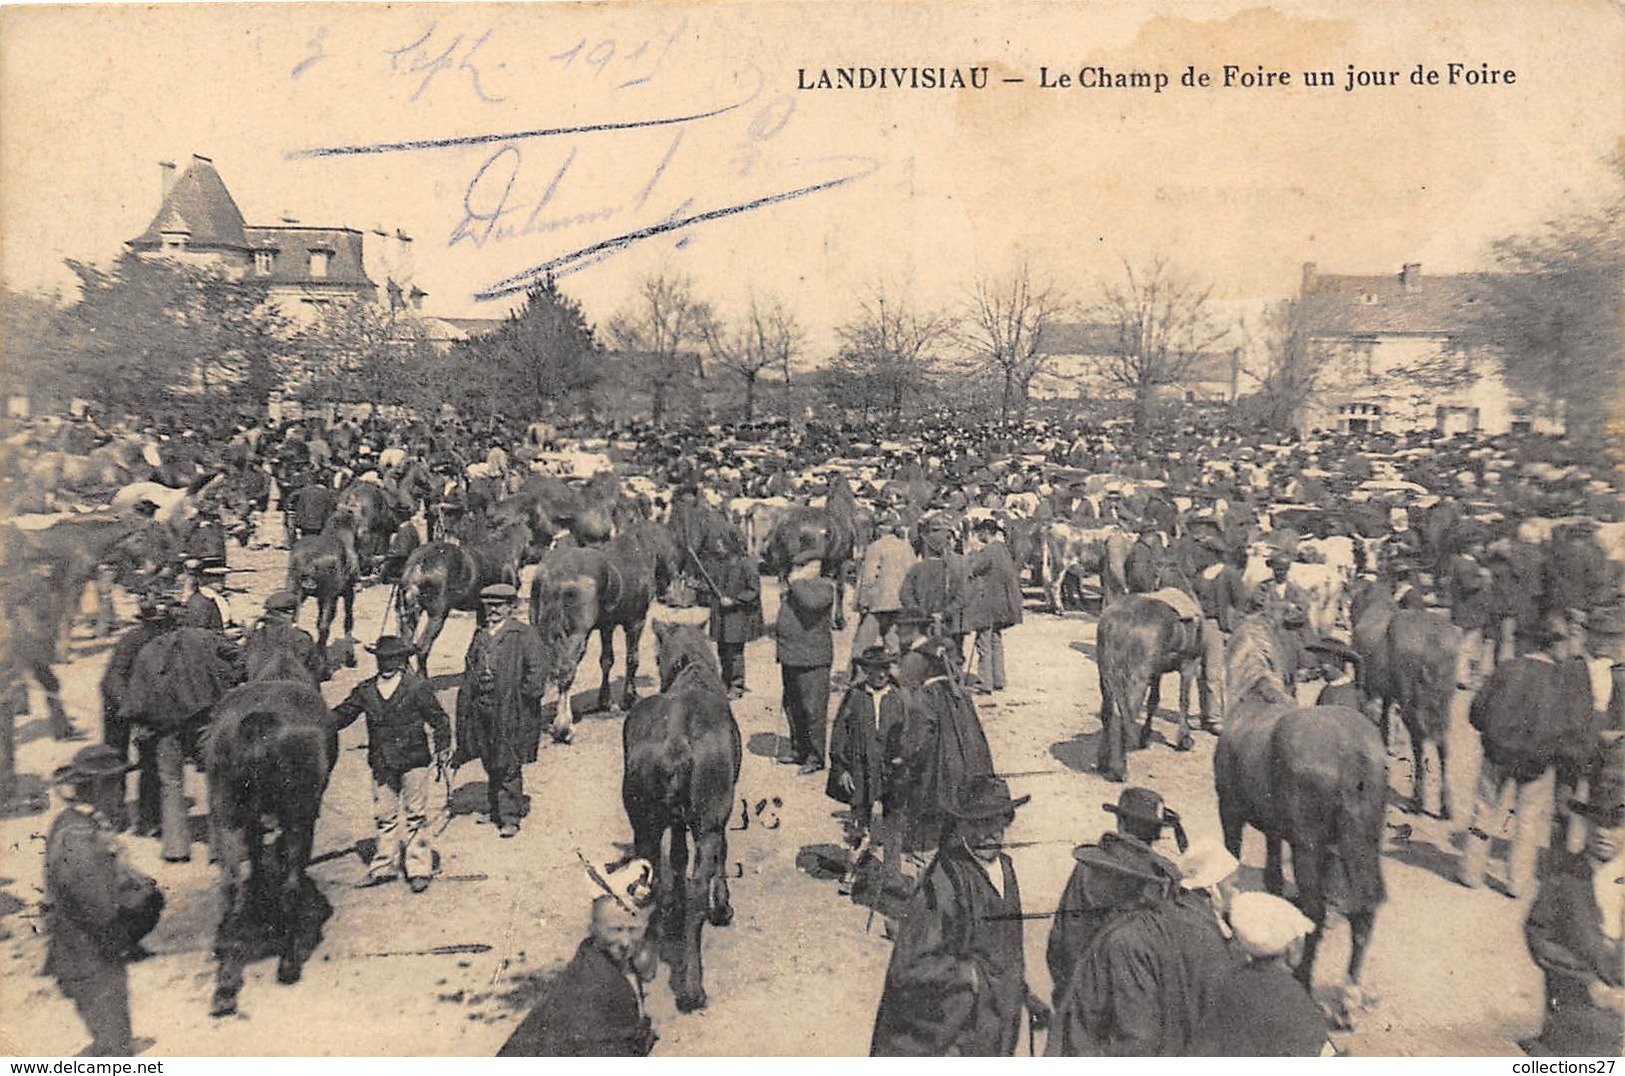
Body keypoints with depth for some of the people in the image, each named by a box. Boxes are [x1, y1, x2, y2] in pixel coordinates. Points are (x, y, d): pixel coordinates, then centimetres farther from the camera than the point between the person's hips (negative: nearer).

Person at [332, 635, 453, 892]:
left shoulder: (417, 687, -6)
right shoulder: (365, 690, 5)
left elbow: (438, 719, -1)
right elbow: (343, 714, 7)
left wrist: (442, 749, -2)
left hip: (413, 760, -4)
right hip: (381, 763, 4)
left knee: (414, 814, 2)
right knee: (384, 814, 12)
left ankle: (419, 868, 11)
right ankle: (385, 865, 25)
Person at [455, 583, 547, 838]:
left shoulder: (524, 635, -6)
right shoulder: (480, 636, 15)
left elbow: (536, 670, -11)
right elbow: (469, 672, 19)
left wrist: (525, 695, -16)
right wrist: (465, 708, 14)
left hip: (511, 711, -6)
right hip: (482, 709, 6)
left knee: (509, 765, -4)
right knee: (490, 764, 14)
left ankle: (510, 818, 3)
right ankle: (496, 810, 27)